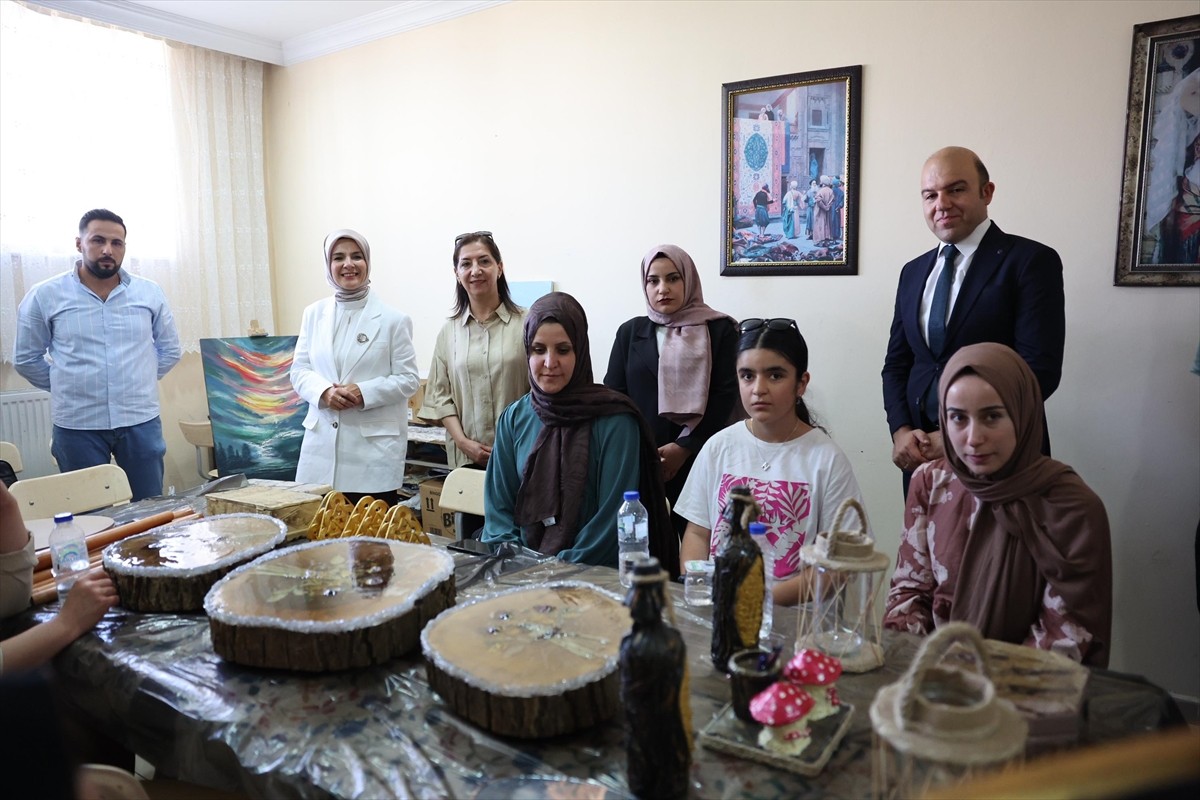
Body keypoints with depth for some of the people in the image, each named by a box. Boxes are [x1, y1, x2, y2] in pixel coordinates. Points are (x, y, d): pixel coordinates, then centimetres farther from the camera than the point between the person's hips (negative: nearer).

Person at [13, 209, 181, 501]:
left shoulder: (150, 293, 4)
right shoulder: (44, 296, -1)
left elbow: (170, 350, 13)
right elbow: (26, 358, 7)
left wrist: (137, 382, 7)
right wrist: (68, 387, 5)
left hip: (141, 421, 1)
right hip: (77, 425, -1)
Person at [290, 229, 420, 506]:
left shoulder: (393, 319, -1)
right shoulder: (314, 314, 11)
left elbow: (408, 379, -2)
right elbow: (299, 370, 11)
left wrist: (364, 392, -16)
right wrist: (324, 391, -10)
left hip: (374, 446, -3)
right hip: (322, 444, 3)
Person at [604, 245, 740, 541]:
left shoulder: (720, 330, 5)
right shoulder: (630, 331, 14)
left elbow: (725, 396, -2)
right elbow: (613, 394, 9)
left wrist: (684, 447, -10)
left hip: (698, 459, -2)